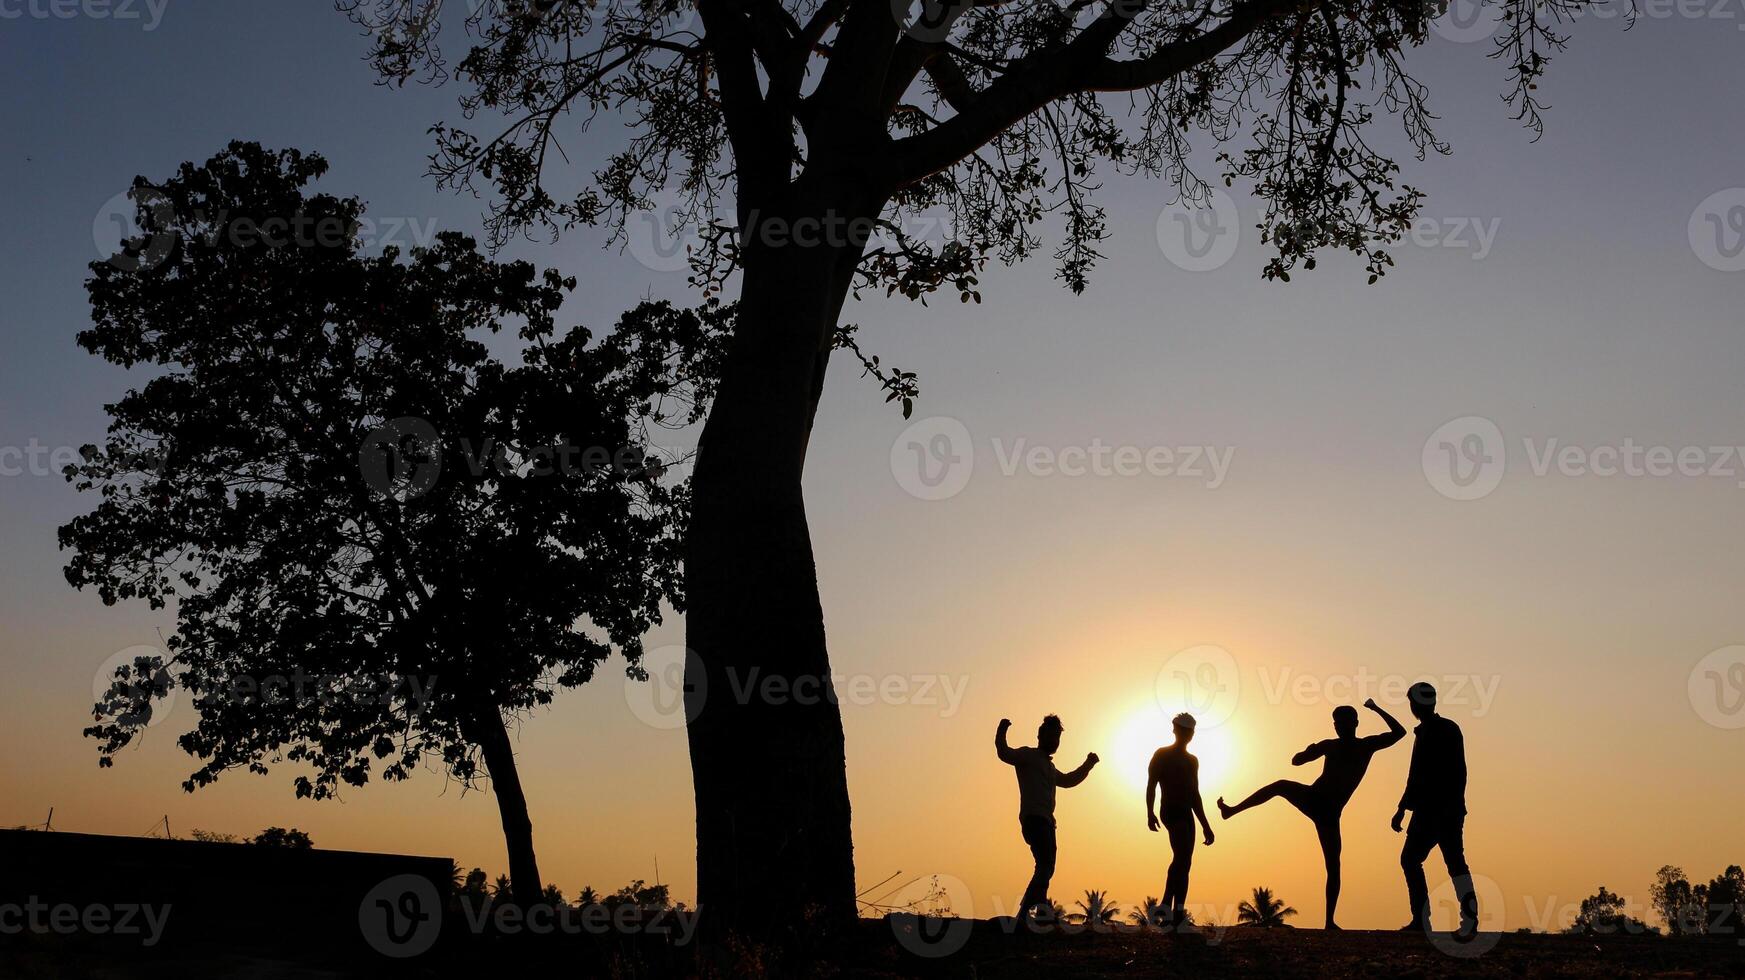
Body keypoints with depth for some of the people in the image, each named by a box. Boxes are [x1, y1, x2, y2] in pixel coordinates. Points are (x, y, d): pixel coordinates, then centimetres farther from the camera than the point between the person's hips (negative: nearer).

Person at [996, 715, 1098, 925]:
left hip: (1046, 821, 10)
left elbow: (1067, 780, 45)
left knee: (1046, 868, 12)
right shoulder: (1028, 755, 1)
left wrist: (1087, 765, 40)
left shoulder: (1048, 766, 28)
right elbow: (1005, 754, -18)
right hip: (1033, 819, -10)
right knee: (1045, 866, -21)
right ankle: (1025, 914, -25)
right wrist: (1001, 732, -33)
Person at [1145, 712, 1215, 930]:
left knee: (1183, 863, 3)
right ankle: (1168, 908, -24)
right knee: (1182, 858, -23)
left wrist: (1206, 826, 22)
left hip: (1186, 815, 7)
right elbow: (1151, 785, -9)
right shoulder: (1162, 755, 2)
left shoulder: (1192, 761, 23)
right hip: (1171, 812, -7)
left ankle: (1176, 918, 4)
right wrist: (1150, 812, -23)